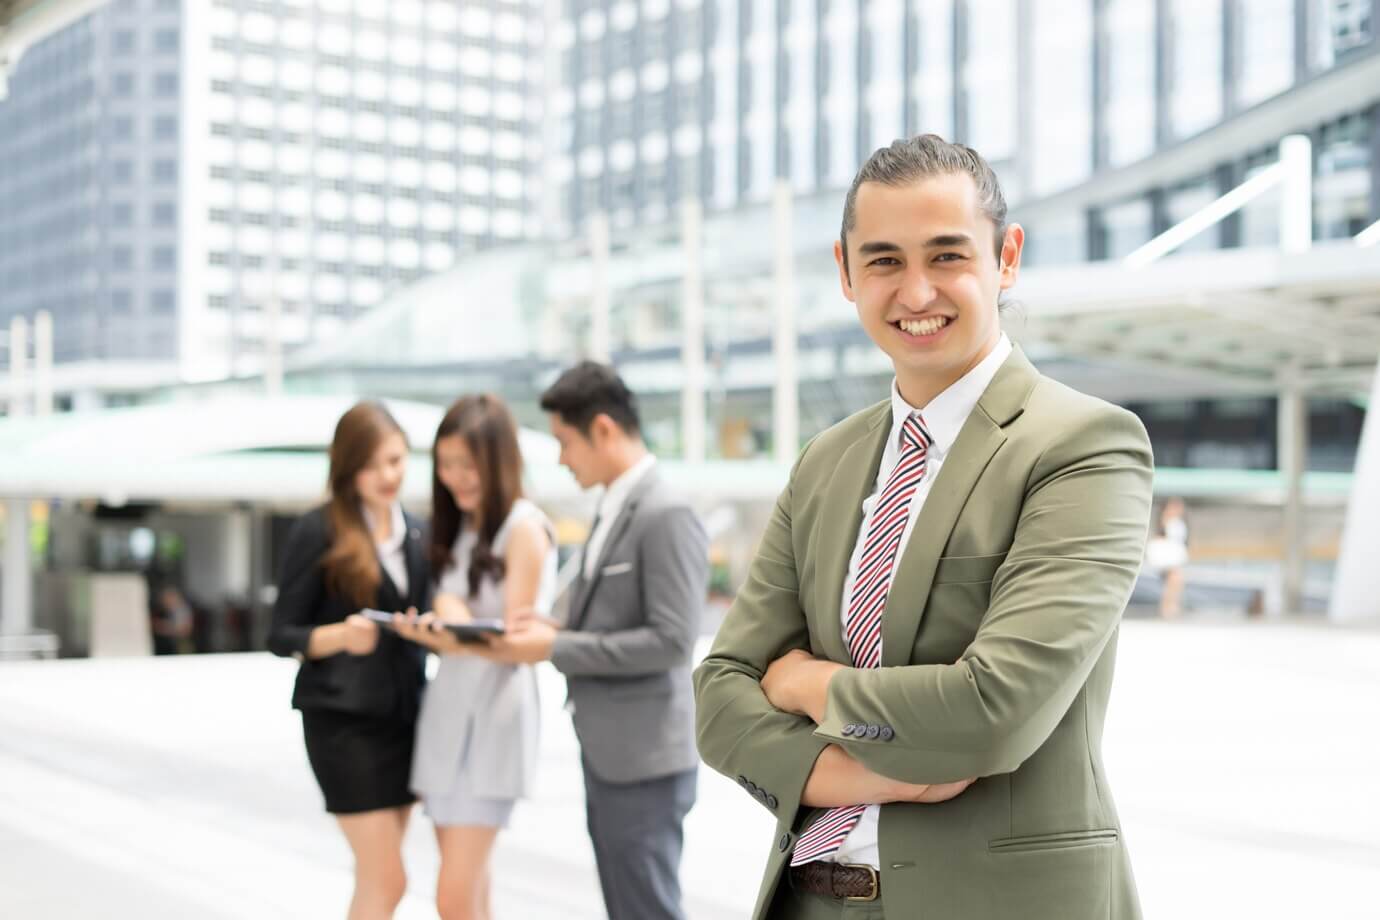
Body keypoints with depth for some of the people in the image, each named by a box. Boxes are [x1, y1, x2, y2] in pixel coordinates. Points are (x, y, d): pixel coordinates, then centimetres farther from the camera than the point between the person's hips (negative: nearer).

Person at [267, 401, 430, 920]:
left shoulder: (414, 533, 11)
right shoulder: (317, 532, -8)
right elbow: (281, 635, -7)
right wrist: (341, 636, -25)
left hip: (403, 716, 6)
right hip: (342, 720, -6)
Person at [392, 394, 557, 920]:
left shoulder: (524, 528, -7)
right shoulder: (457, 529, 16)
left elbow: (511, 639, -11)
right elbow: (449, 623, 15)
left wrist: (465, 634, -30)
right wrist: (430, 628, -7)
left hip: (493, 715, -7)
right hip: (446, 712, 7)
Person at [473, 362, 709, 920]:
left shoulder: (666, 517, -16)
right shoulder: (611, 513, 13)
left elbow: (671, 640, -22)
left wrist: (557, 649, -18)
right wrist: (554, 630, 2)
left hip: (644, 761, -10)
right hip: (606, 755, 10)